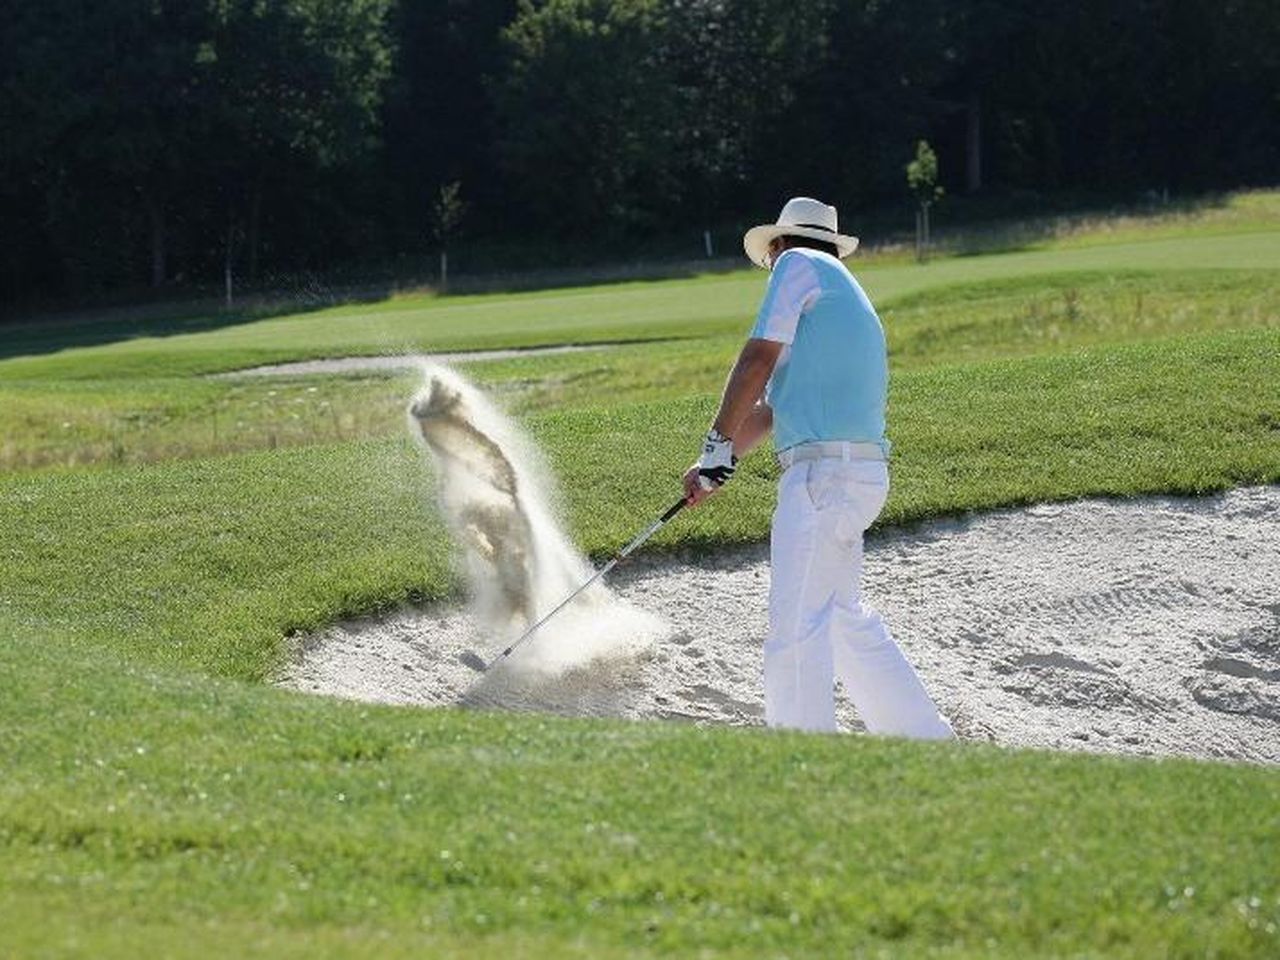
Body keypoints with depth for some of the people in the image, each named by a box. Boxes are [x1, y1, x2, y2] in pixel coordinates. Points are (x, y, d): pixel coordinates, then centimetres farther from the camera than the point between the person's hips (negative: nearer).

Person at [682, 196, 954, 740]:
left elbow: (759, 360, -7)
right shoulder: (845, 298, 27)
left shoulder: (799, 264, 2)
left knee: (797, 625, -12)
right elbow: (772, 405, 22)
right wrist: (717, 468, 16)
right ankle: (923, 736, 24)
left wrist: (718, 445, -3)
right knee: (842, 615, 20)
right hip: (867, 473, 9)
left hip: (823, 471, -9)